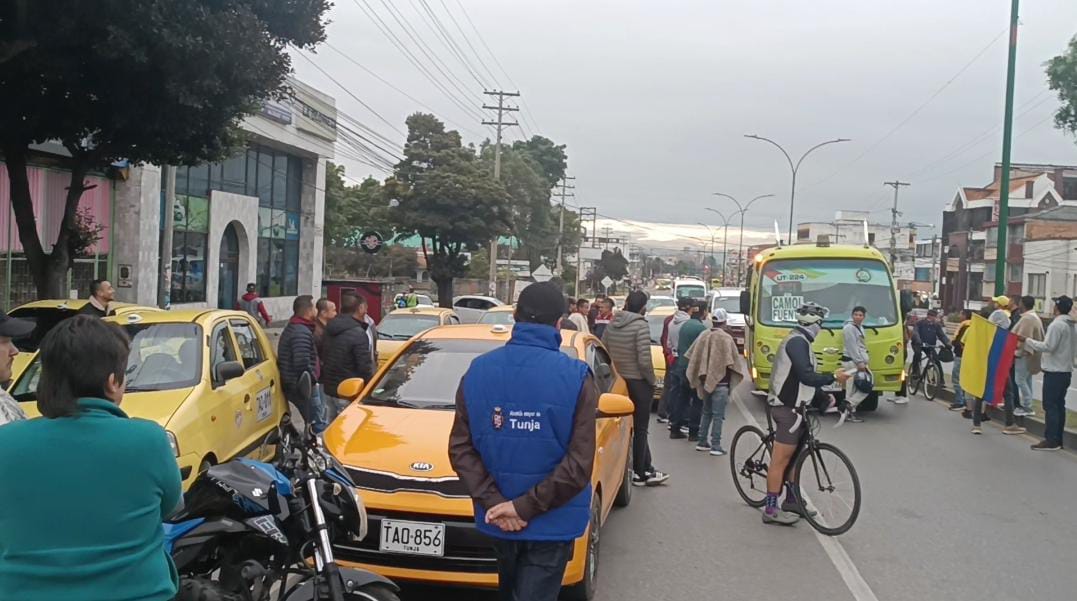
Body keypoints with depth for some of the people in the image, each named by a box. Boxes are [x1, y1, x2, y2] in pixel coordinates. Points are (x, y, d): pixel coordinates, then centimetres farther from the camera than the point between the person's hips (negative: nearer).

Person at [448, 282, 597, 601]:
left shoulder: (477, 371, -2)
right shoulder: (576, 377, -13)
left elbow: (461, 449, -5)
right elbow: (580, 461, -19)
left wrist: (493, 501, -9)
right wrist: (526, 507, -15)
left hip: (498, 518, 4)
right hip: (551, 523, -4)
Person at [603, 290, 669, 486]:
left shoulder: (611, 325, 2)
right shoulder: (640, 326, -17)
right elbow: (644, 360, -21)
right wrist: (652, 381, -7)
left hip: (618, 381, 6)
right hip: (638, 383, -6)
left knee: (625, 426, 15)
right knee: (639, 429, 5)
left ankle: (647, 469, 23)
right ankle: (640, 474, 13)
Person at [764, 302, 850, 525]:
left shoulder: (798, 341, 16)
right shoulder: (798, 342, -17)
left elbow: (805, 376, 21)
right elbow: (806, 376, -25)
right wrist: (834, 378, -14)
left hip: (792, 406, 11)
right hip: (789, 409, -11)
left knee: (792, 457, 17)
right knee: (780, 459, -6)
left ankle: (791, 501, 26)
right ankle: (771, 509, -2)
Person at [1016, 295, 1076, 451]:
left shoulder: (1056, 324, -15)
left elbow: (1048, 346, -20)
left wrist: (1026, 340, -14)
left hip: (1054, 372, -9)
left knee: (1050, 405, -6)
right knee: (1059, 405, 11)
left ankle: (1051, 440, -7)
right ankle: (1058, 439, 15)